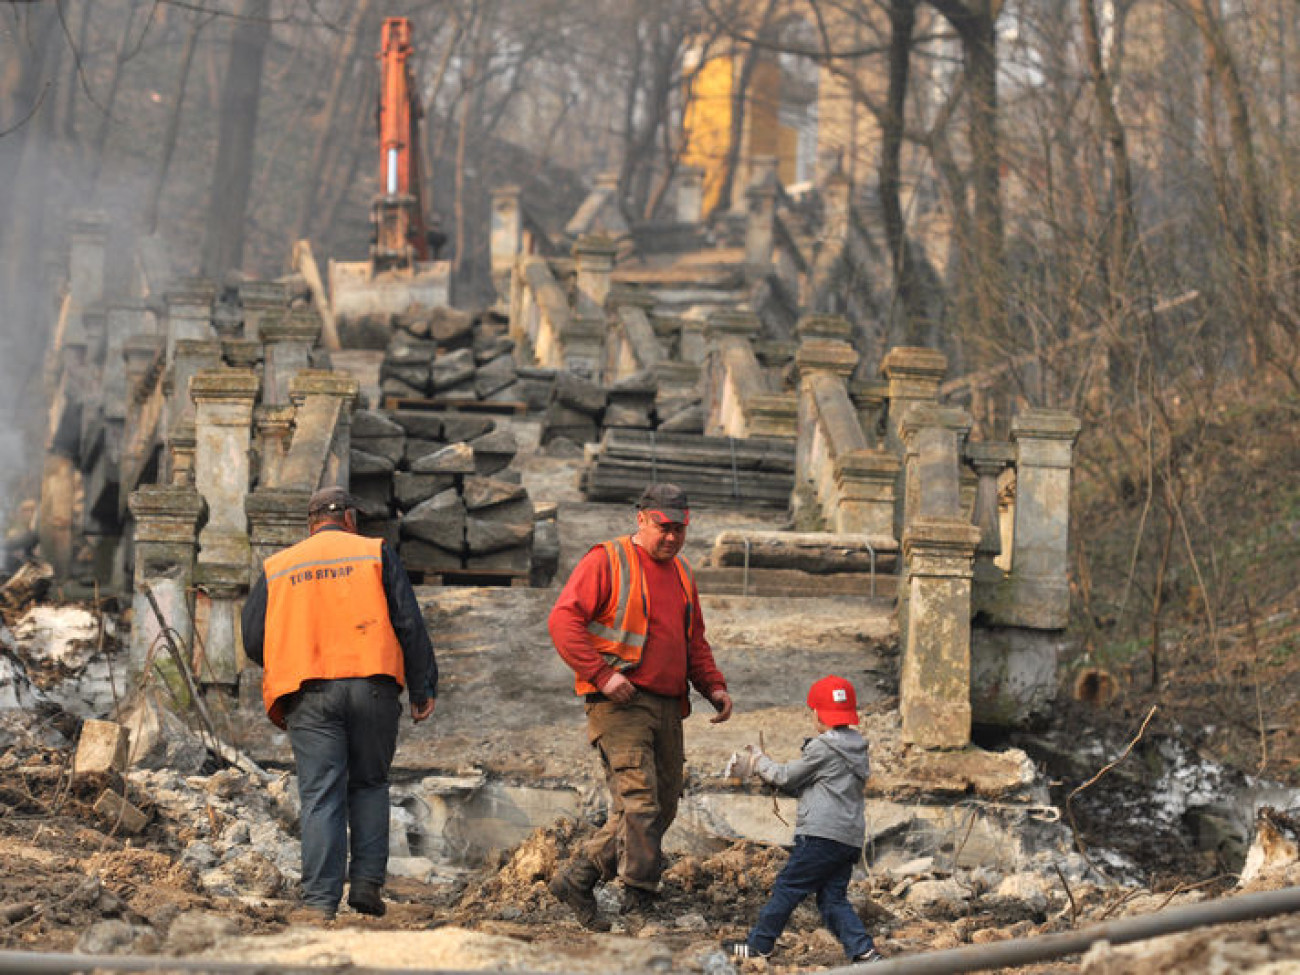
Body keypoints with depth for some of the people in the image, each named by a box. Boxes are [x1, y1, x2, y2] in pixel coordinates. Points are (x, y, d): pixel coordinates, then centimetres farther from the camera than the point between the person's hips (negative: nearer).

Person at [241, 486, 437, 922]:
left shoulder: (276, 568, 15)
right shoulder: (375, 553, 10)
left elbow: (253, 640, 12)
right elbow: (409, 624, 3)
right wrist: (423, 689, 5)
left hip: (309, 694, 1)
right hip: (371, 687, 0)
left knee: (320, 797, -2)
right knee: (369, 784, 16)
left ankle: (320, 900, -10)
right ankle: (367, 882, 5)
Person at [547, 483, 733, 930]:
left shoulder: (681, 574, 20)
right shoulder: (606, 562, -4)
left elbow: (694, 642, 29)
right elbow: (563, 620, -12)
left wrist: (713, 685, 12)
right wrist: (602, 674, -20)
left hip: (667, 708, 8)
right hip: (620, 704, -8)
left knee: (662, 807, 7)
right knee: (639, 802, -17)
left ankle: (577, 878, 16)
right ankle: (639, 901, -17)